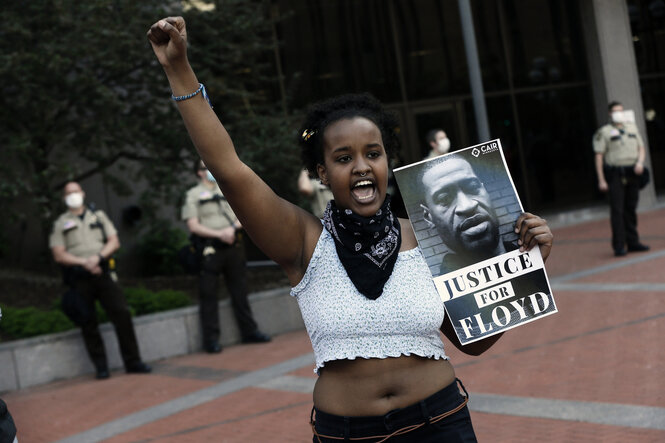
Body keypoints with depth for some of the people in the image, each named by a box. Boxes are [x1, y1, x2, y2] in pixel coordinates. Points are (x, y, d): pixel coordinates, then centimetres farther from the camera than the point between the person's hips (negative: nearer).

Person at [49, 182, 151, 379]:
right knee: (88, 324, -2)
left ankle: (133, 362, -1)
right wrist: (84, 262, -13)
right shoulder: (61, 224, 9)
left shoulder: (98, 216, 17)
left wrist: (98, 256, -10)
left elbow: (114, 242, 8)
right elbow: (59, 255, 0)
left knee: (122, 314, -7)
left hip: (102, 273, 1)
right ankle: (101, 367, 5)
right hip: (79, 279, -1)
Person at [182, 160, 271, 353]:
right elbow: (193, 226, -7)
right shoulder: (193, 196, 2)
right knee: (208, 295, -3)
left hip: (233, 247, 5)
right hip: (210, 249, -5)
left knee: (240, 291, 9)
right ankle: (211, 339, 1)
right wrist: (219, 234, -16)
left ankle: (249, 331, 17)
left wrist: (233, 228, -9)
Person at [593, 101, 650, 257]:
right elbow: (599, 156, -5)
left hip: (632, 174, 5)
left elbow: (641, 148, 16)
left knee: (631, 209, 10)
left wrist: (640, 162, -6)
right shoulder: (604, 132, -1)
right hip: (615, 175, -5)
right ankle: (619, 246, -8)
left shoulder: (632, 127, 15)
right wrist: (601, 180, -11)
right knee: (617, 210, -8)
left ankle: (633, 242, 16)